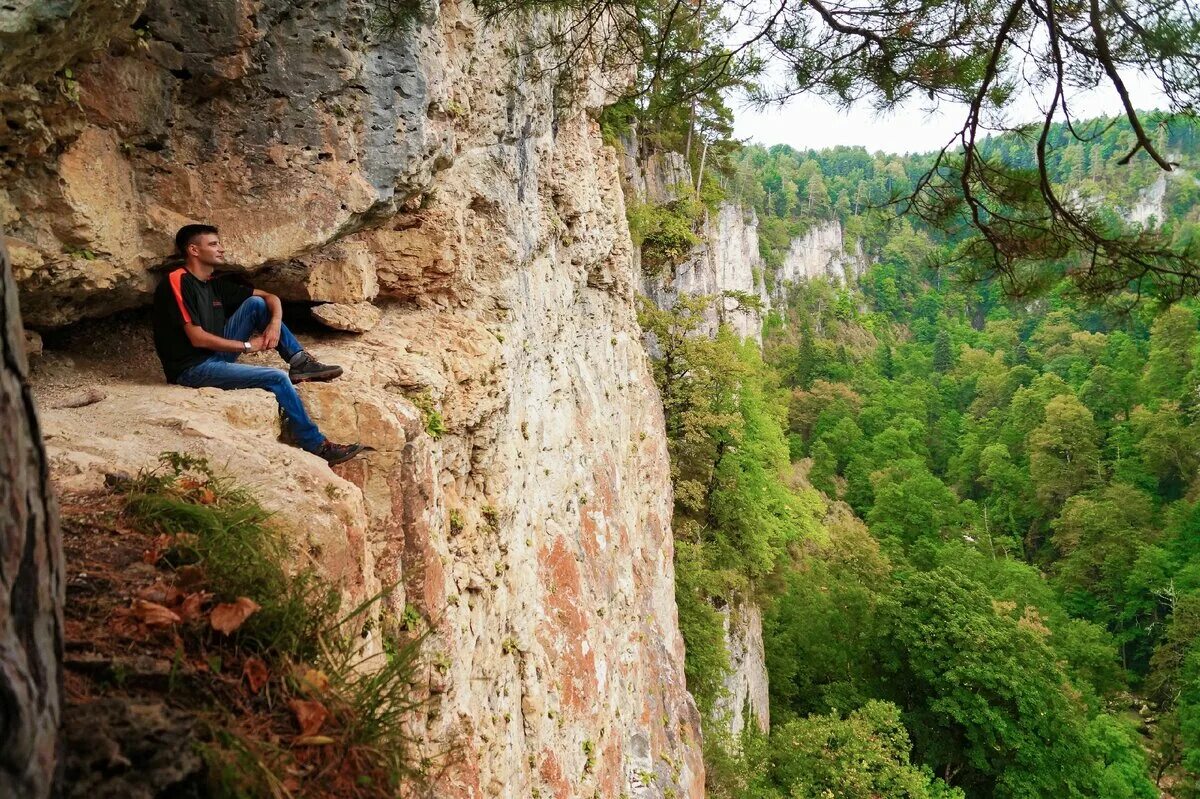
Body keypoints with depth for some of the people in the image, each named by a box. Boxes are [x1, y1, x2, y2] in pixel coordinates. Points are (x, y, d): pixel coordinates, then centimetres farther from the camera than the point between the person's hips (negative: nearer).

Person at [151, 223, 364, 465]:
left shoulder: (214, 284, 11)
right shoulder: (177, 282, -14)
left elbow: (270, 297, 13)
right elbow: (197, 338, -20)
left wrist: (275, 323, -9)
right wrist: (247, 346, -12)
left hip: (217, 355, 8)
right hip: (192, 369, -8)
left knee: (256, 304, 1)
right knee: (277, 379, -20)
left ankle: (300, 361, -9)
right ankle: (316, 446, -14)